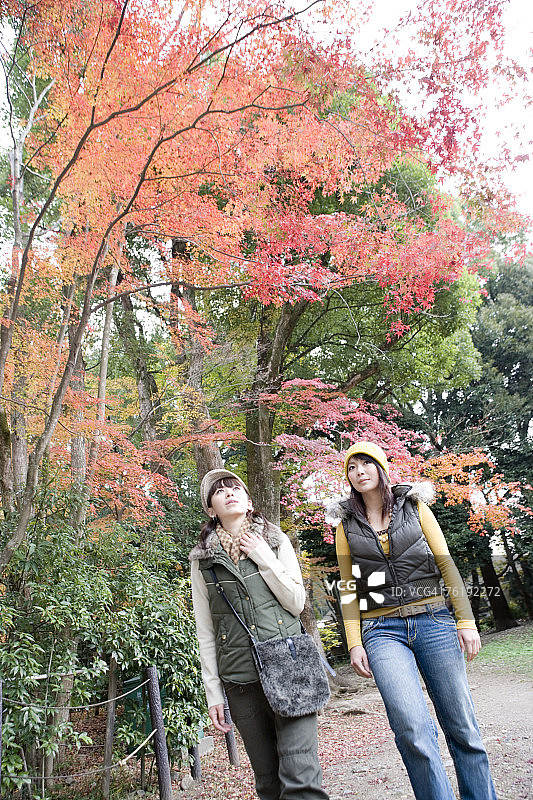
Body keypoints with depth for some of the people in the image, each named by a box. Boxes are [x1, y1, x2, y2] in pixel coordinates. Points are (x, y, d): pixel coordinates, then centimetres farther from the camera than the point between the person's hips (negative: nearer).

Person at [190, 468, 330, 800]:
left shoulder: (276, 541, 6)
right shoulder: (203, 559, 6)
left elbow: (296, 603, 1)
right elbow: (206, 632, 9)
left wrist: (265, 559, -8)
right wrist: (213, 692, 6)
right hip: (240, 681, 1)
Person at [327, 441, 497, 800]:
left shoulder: (415, 506, 8)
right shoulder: (346, 524, 9)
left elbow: (445, 563, 6)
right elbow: (349, 587, 9)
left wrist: (466, 620, -1)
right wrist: (354, 643, 2)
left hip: (433, 621, 1)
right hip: (382, 631, 0)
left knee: (461, 727, 3)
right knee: (414, 729, -17)